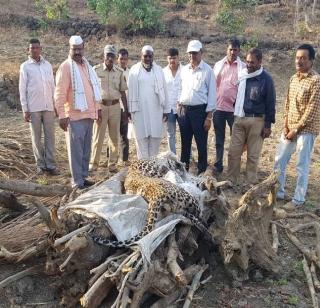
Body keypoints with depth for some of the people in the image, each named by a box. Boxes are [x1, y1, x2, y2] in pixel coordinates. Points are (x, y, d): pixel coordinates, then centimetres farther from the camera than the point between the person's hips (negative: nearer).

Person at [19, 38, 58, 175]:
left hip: (49, 107, 3)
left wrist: (56, 105, 10)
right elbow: (22, 89, 0)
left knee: (50, 136, 1)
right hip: (34, 108, -2)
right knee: (36, 137, 3)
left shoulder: (48, 65, 11)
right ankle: (40, 164, 11)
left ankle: (51, 165, 4)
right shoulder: (25, 66, 2)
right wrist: (25, 110, -6)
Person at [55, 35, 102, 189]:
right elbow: (60, 93, -13)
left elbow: (94, 88, 21)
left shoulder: (87, 65, 14)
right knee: (76, 150, -2)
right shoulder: (66, 67, -8)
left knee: (86, 149, 12)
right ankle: (77, 181, 5)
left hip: (89, 114, 7)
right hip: (75, 116, -7)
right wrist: (62, 115, -19)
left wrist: (97, 108, 17)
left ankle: (83, 177, 22)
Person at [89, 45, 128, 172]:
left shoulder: (120, 72, 5)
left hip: (115, 106, 3)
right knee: (98, 136, 1)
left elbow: (122, 92, 9)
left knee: (115, 137, 7)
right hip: (100, 106, -2)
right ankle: (94, 163, 11)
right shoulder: (96, 70, -1)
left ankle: (112, 163, 18)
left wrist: (126, 109, 6)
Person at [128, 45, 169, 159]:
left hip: (156, 110, 2)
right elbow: (131, 91, 2)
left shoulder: (158, 70, 8)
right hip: (140, 110, -2)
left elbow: (164, 90, 8)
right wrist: (131, 109, -2)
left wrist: (166, 109, 5)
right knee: (141, 138, 0)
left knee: (155, 137, 2)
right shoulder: (134, 70, 3)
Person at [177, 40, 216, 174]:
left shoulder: (207, 70, -5)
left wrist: (209, 117, -11)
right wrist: (179, 106, 8)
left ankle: (202, 171, 14)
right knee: (185, 142, 14)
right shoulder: (184, 69, 9)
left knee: (201, 143, 3)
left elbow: (211, 94, -7)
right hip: (183, 110, 5)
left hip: (199, 110, -4)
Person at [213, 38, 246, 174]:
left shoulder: (243, 67, -3)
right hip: (218, 107, 3)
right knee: (219, 139, 11)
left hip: (234, 109, -2)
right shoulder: (218, 65, 7)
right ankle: (218, 164, 22)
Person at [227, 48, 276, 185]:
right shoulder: (241, 75, 6)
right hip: (239, 118, 4)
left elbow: (270, 103, -4)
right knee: (233, 152, 6)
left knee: (253, 155, 6)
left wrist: (268, 125, -7)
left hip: (256, 121, -4)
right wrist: (234, 114, 11)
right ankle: (231, 181, 18)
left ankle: (251, 184, 17)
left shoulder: (266, 79, -6)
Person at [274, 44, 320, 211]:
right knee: (279, 161, 12)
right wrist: (286, 125, 1)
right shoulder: (293, 78, 9)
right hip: (289, 128, 7)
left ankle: (298, 199, 13)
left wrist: (297, 129, -15)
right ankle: (279, 192, 26)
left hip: (306, 129, -7)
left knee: (302, 167, 1)